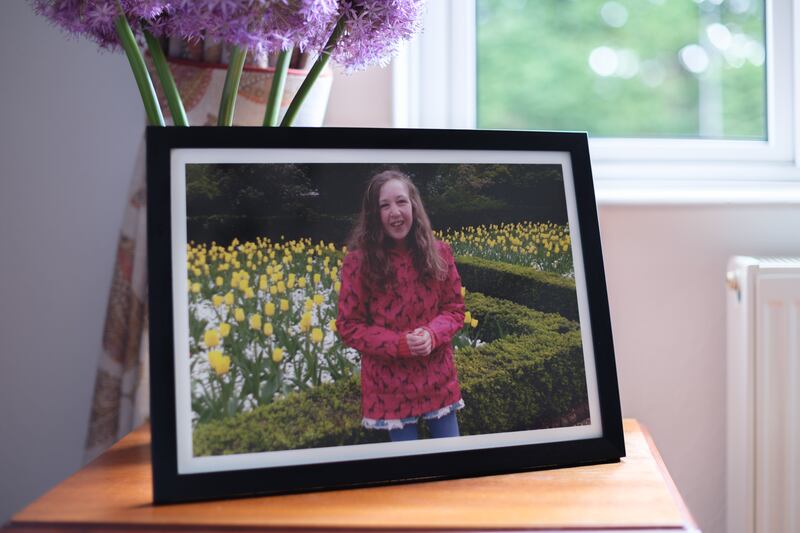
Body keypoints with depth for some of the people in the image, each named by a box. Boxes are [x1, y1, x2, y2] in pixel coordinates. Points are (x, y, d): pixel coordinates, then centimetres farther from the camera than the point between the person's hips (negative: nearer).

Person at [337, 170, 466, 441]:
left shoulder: (439, 253, -5)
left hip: (438, 378, 3)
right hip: (390, 385, -2)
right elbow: (349, 327, -8)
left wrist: (432, 334, -19)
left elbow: (454, 308, 3)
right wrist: (399, 344, -22)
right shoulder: (359, 262, -13)